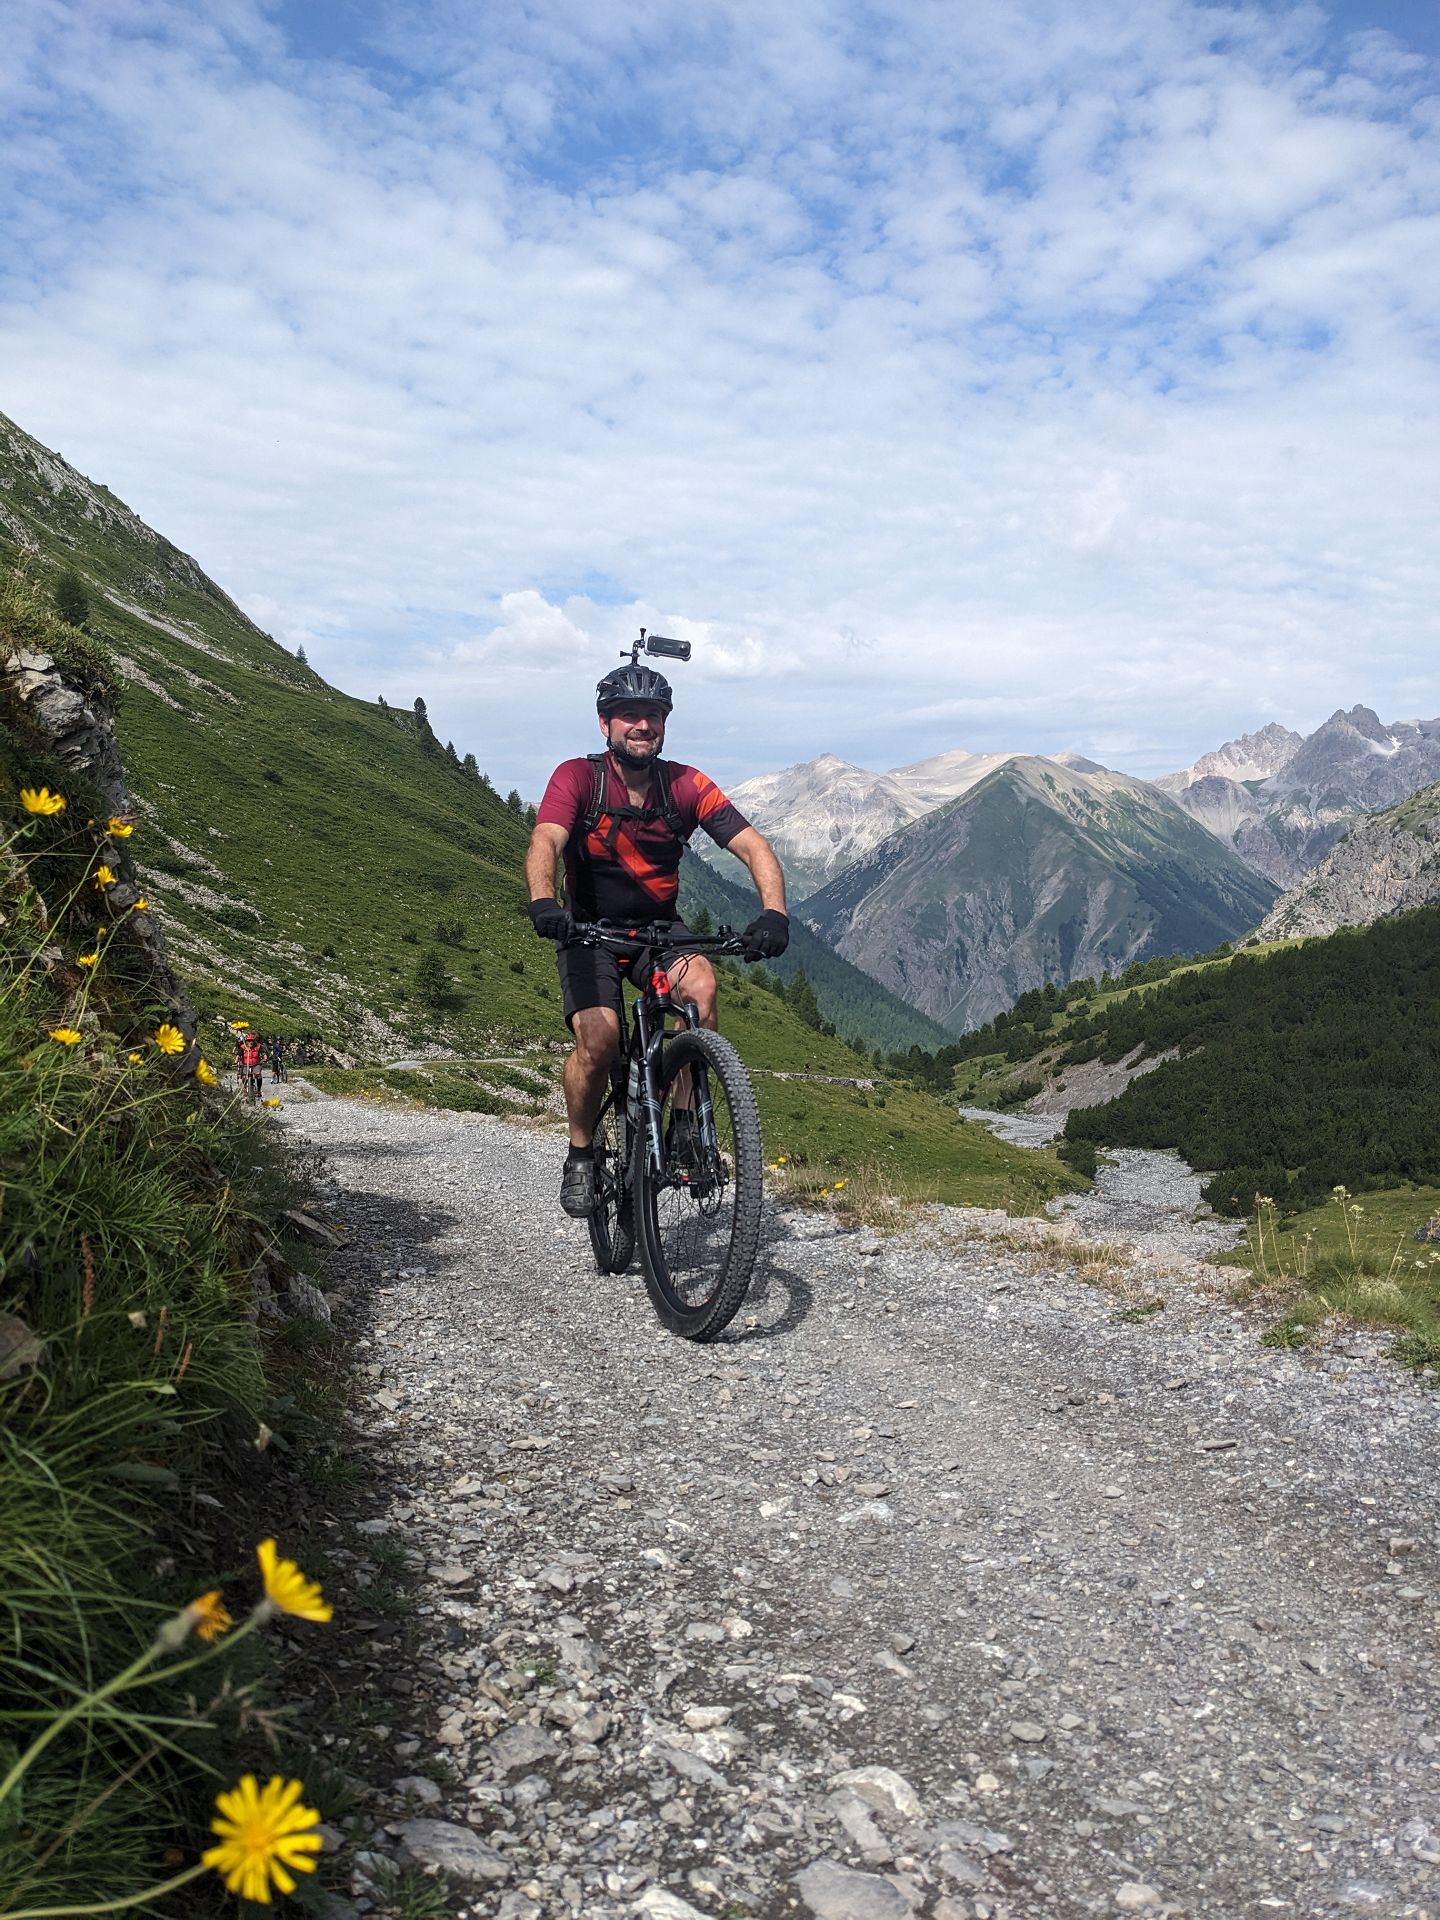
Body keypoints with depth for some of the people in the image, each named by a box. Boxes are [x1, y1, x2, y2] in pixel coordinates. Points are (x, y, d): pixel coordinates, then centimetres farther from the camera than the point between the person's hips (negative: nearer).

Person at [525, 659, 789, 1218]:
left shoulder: (686, 785, -10)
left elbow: (753, 845, -17)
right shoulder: (577, 777, -15)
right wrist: (542, 902, -52)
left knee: (701, 986, -29)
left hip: (659, 927, 2)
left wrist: (773, 912, -36)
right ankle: (581, 1155, 2)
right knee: (599, 1038, -24)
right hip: (590, 928, -2)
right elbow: (545, 842, -31)